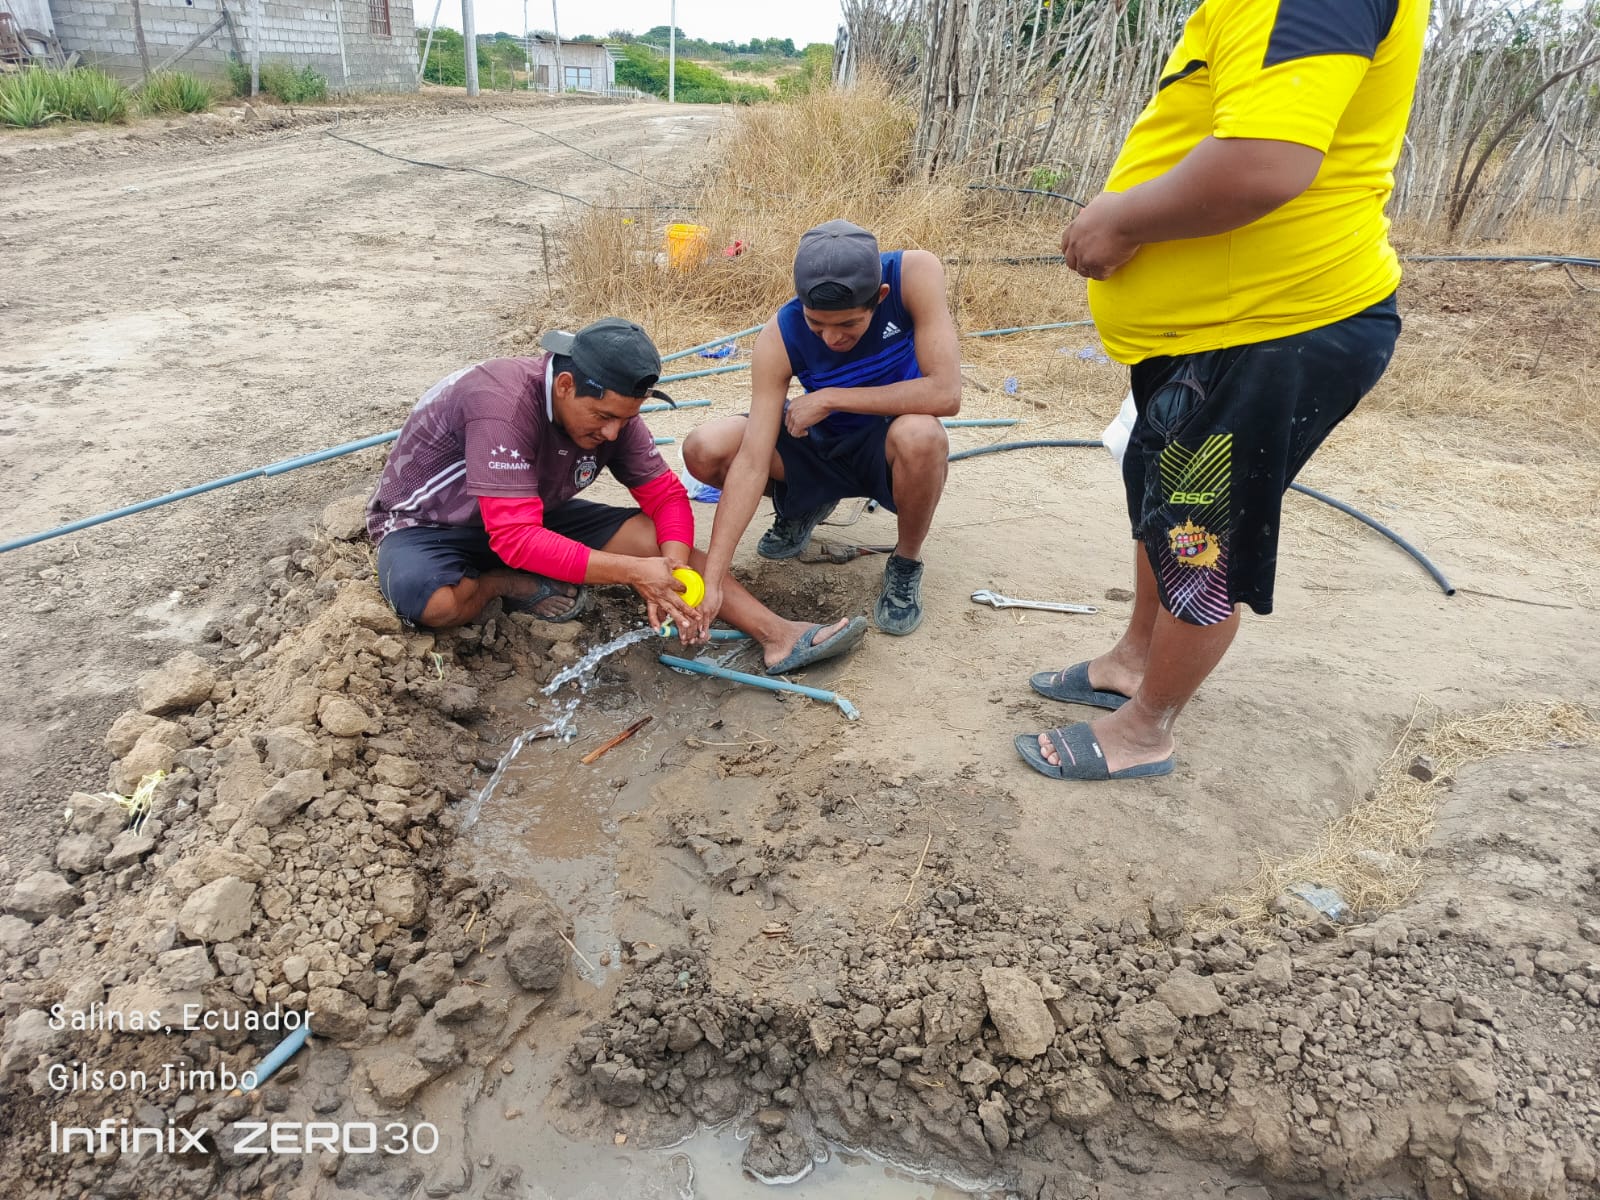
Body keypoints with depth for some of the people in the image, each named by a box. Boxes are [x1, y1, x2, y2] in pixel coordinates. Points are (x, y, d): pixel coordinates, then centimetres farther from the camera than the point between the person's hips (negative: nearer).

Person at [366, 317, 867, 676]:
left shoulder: (611, 411, -13)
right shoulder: (504, 403, -34)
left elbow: (666, 496, -8)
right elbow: (517, 538, -38)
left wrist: (672, 572, -28)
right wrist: (632, 572, -39)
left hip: (535, 517, 5)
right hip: (429, 522, -5)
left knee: (654, 536, -14)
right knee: (432, 600, -40)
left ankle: (780, 636, -19)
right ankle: (514, 586, -9)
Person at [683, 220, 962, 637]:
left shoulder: (915, 274, -27)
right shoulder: (778, 338, -24)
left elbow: (945, 394, -32)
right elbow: (752, 463, -27)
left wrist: (830, 398, -28)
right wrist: (712, 582, -33)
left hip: (888, 448, -2)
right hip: (822, 445, 2)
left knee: (919, 436, -39)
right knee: (704, 452, -19)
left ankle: (906, 563, -8)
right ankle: (802, 505, 13)